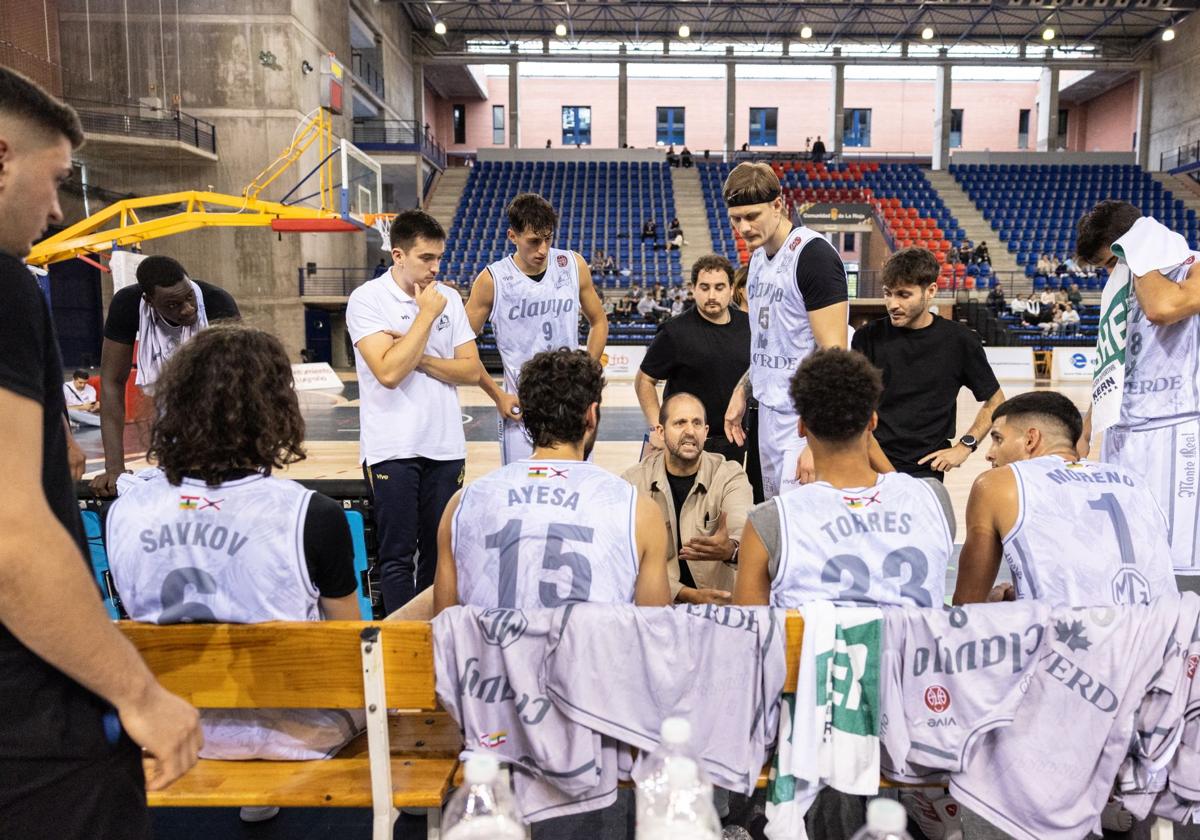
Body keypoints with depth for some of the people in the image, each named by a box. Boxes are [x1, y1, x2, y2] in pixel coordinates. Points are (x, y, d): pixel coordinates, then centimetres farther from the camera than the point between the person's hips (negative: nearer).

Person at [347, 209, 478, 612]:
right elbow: (389, 372, -19)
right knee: (398, 555, 3)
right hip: (392, 448, -4)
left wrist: (419, 358, -11)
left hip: (445, 446, 4)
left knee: (439, 552, 12)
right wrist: (427, 315, -13)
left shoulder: (449, 298, 7)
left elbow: (471, 370, 3)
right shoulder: (367, 299, -6)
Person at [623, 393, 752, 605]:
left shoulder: (730, 476, -1)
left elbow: (745, 533, -20)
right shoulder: (633, 482, 0)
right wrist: (689, 595, -19)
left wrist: (730, 550, -43)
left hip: (719, 604, -2)